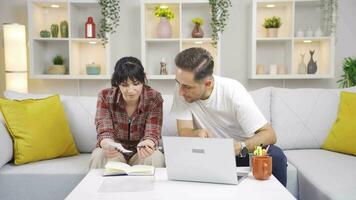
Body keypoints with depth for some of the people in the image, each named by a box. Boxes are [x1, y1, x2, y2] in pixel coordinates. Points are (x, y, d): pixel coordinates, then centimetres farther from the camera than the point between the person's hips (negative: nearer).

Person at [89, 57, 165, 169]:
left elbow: (152, 133, -19)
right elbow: (104, 132, -18)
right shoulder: (105, 97, -13)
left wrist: (148, 144, -45)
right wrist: (107, 145, -44)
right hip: (114, 151, 0)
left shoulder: (154, 99, -15)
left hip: (140, 152, 0)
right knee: (99, 156, -31)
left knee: (155, 157, -30)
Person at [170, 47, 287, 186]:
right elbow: (183, 132, -16)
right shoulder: (182, 91, -17)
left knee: (275, 156, -30)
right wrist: (198, 133, -40)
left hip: (244, 149, -1)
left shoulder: (233, 91, -24)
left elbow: (269, 134, -25)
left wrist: (240, 147, -43)